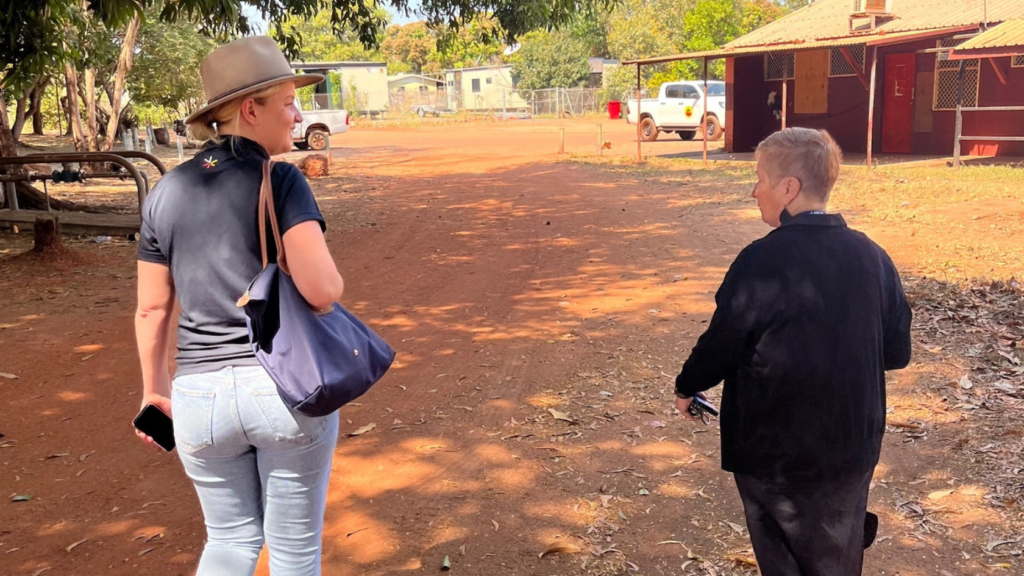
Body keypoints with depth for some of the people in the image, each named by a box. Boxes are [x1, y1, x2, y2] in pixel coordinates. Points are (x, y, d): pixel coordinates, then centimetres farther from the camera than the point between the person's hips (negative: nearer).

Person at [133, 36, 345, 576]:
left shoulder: (166, 192, 3)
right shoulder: (280, 180, -12)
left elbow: (152, 309, 7)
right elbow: (321, 288, -22)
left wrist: (155, 387, 20)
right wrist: (333, 279, 1)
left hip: (202, 392, 4)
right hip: (288, 385, -4)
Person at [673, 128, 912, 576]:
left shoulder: (764, 260, -21)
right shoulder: (872, 256, -3)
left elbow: (722, 342, -15)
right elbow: (897, 351, 3)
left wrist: (687, 387, 4)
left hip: (775, 451, -5)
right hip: (853, 448, 5)